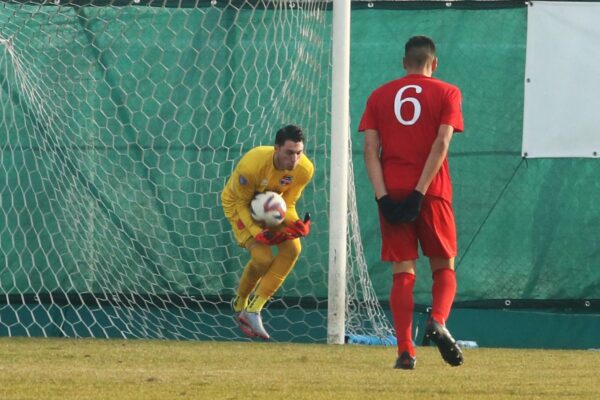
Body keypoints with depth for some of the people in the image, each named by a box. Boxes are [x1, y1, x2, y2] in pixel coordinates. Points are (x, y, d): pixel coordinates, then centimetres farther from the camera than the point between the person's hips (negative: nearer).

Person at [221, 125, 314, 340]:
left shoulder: (304, 169, -23)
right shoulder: (251, 165, -36)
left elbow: (288, 204, -10)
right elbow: (241, 203, -22)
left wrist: (295, 223, -31)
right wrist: (257, 233, -35)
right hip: (238, 204, -5)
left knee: (292, 248, -19)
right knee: (262, 257, -23)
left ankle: (253, 309, -11)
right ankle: (240, 304, 8)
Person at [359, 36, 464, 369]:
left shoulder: (380, 96, 11)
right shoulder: (446, 93, 4)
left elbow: (370, 149, 0)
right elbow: (441, 143, -9)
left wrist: (383, 197, -7)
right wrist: (420, 192, -13)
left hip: (392, 192, 2)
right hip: (432, 192, -2)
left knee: (403, 273, 3)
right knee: (444, 266, 11)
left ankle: (406, 350, -7)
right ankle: (438, 322, -17)